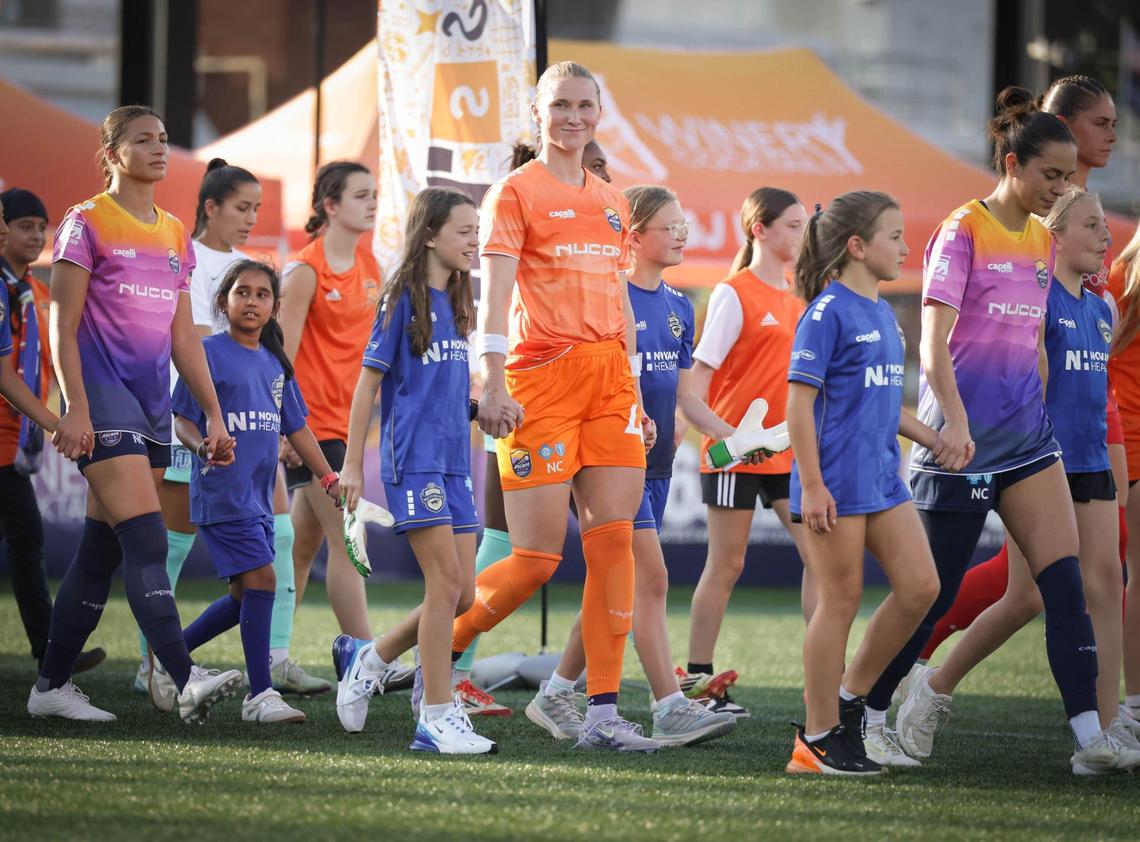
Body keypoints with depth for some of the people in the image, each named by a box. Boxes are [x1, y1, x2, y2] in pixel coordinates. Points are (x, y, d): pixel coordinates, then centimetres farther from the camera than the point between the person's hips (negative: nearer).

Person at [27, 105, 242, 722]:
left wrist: (213, 414, 15)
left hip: (154, 405, 7)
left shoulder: (175, 235, 17)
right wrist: (76, 408, -15)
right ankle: (186, 680, -28)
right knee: (147, 541, -18)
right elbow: (63, 326, -7)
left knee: (102, 550, 7)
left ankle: (51, 685, 14)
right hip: (105, 398, -7)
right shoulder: (87, 224, -3)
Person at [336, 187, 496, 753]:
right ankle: (436, 716, -8)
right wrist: (352, 464, -7)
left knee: (461, 594, 4)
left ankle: (367, 658, 23)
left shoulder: (456, 303, 14)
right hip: (412, 458, -8)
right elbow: (370, 381, -6)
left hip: (452, 461, 8)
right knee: (446, 580, -12)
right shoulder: (403, 298, -7)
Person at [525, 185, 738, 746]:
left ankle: (556, 694, 18)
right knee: (651, 577, -13)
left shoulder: (678, 308, 14)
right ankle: (670, 710, -14)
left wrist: (730, 436, 5)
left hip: (655, 462, 8)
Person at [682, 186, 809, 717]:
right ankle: (695, 679, 9)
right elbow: (700, 370, -11)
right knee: (726, 565, 0)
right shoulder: (734, 294, -7)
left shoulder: (796, 299, 12)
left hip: (787, 450, 6)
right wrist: (717, 431, -22)